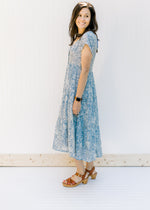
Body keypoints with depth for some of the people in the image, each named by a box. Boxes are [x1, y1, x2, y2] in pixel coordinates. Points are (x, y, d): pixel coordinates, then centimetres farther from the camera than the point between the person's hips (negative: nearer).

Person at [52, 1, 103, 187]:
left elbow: (85, 70, -20)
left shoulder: (88, 37, -15)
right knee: (85, 129, 14)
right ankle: (90, 169, 27)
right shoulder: (79, 36, 14)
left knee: (77, 129, 0)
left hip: (81, 89, -9)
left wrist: (77, 99, -20)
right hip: (73, 88, 9)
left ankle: (81, 174, 16)